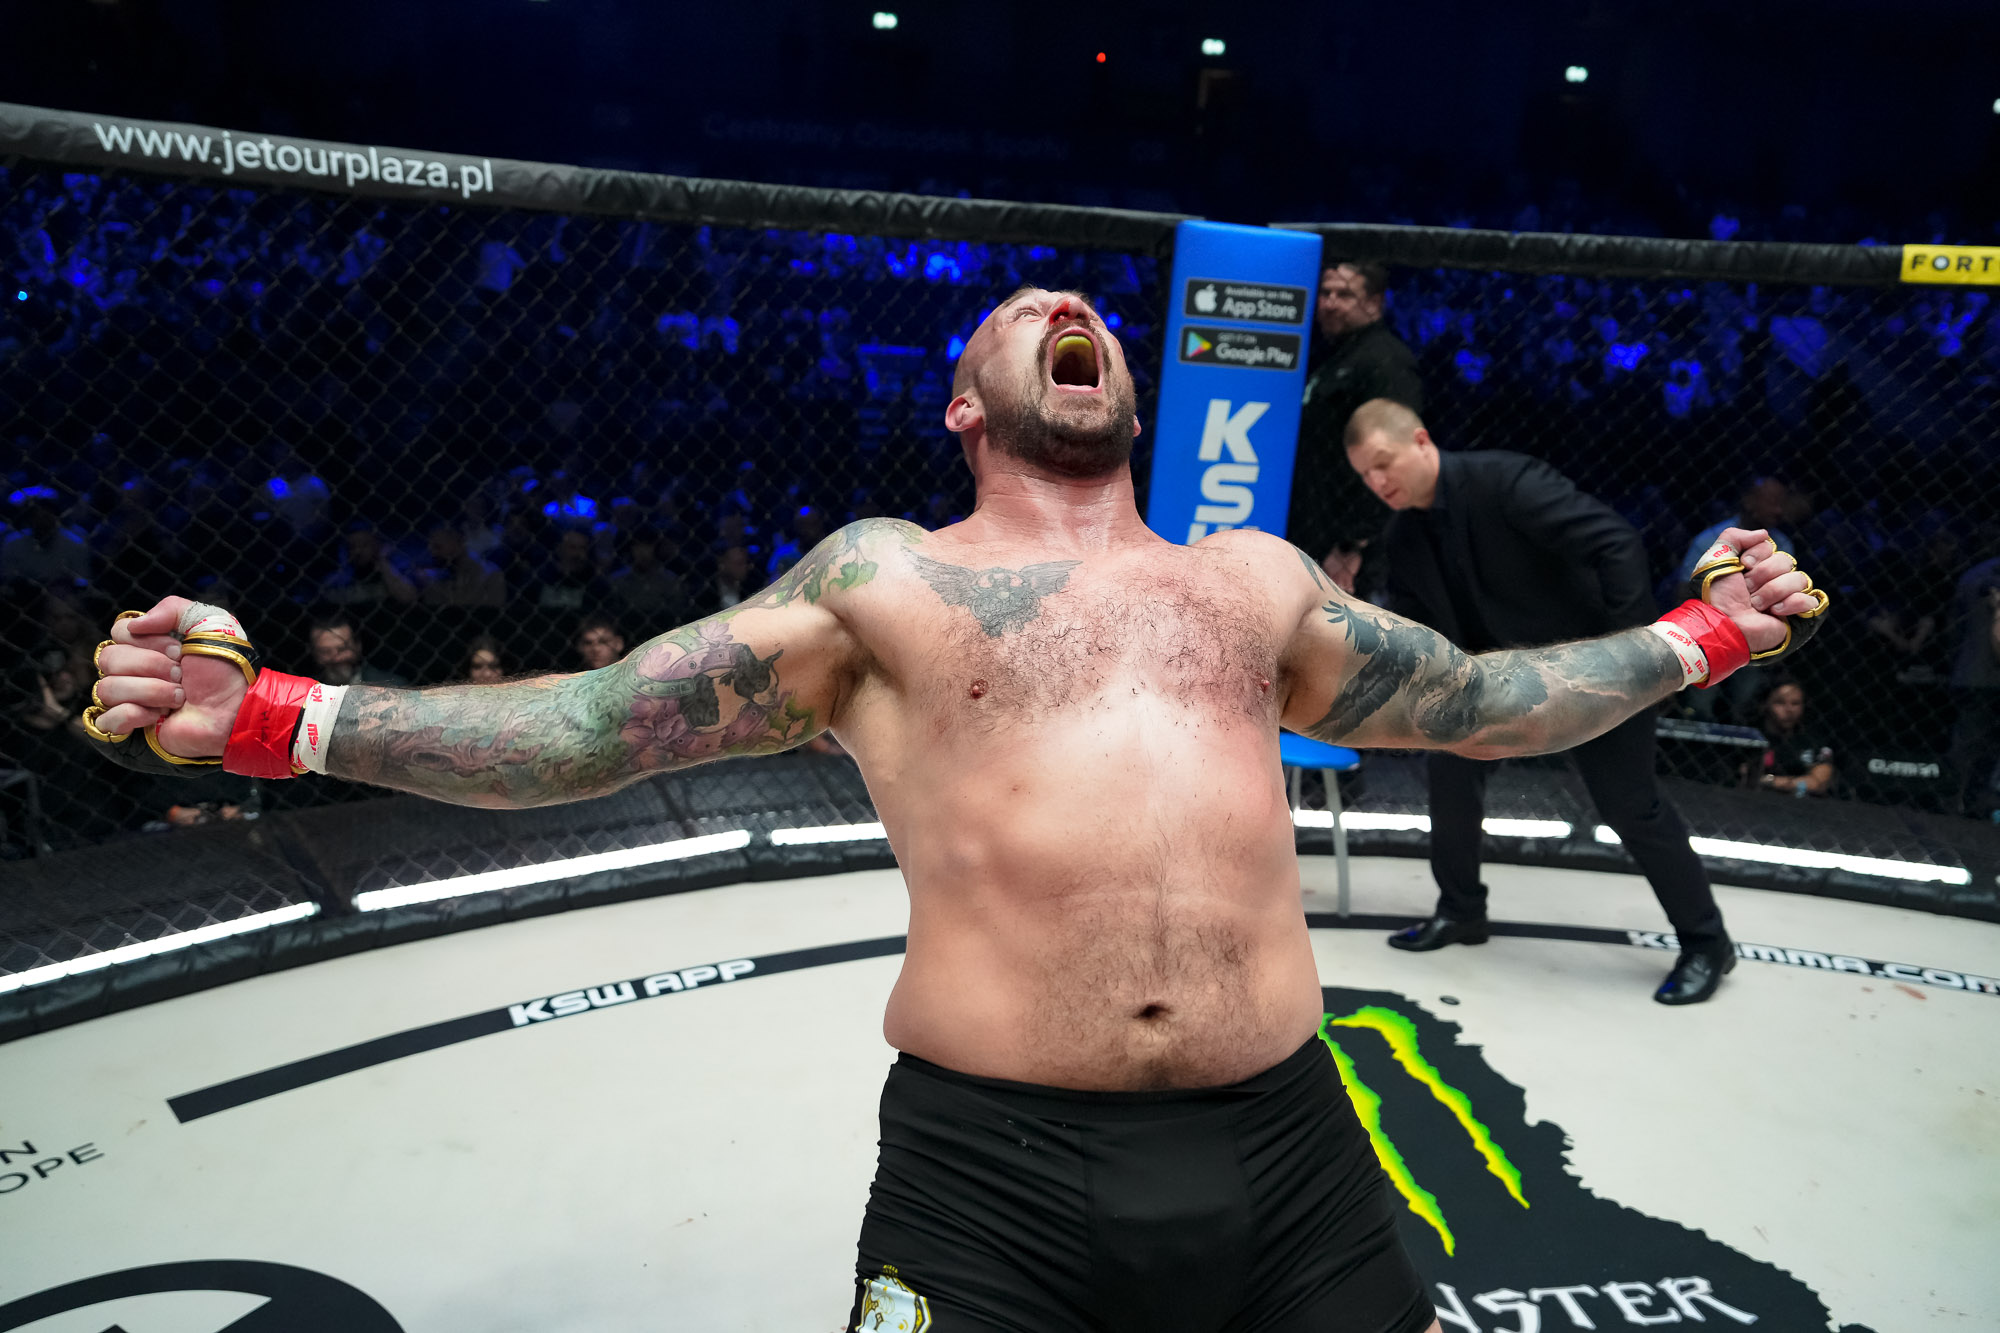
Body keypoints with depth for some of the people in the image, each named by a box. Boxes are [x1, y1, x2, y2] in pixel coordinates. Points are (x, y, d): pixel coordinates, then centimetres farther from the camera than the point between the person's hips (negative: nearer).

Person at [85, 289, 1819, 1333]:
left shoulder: (1255, 581, 17)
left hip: (1285, 1147, 4)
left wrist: (1703, 638, 27)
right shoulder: (885, 578, 7)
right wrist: (271, 720, -1)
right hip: (992, 1163, -3)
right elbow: (593, 724, 5)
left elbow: (1481, 699, 26)